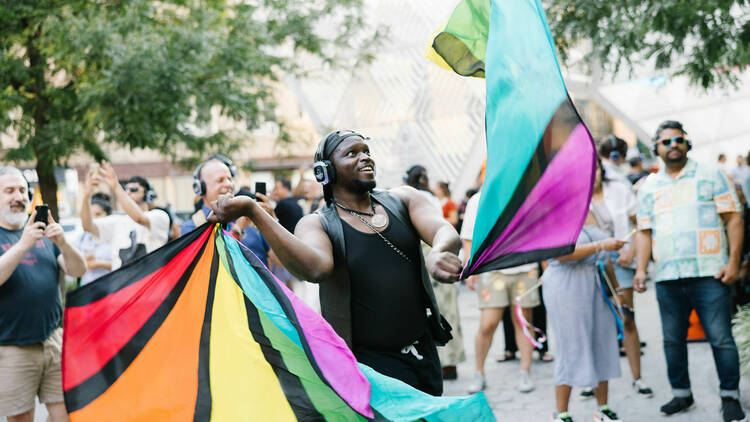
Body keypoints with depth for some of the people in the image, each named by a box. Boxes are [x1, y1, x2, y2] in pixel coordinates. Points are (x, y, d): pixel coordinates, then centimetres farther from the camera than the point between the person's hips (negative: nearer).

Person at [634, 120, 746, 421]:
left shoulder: (710, 175, 7)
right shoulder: (649, 187, 16)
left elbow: (733, 219, 3)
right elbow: (645, 232, 15)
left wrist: (733, 261, -7)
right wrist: (640, 269, 1)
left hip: (709, 274, -3)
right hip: (667, 279, 3)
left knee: (720, 338, -4)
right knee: (672, 340, 7)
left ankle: (730, 397, 6)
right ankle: (681, 394, 20)